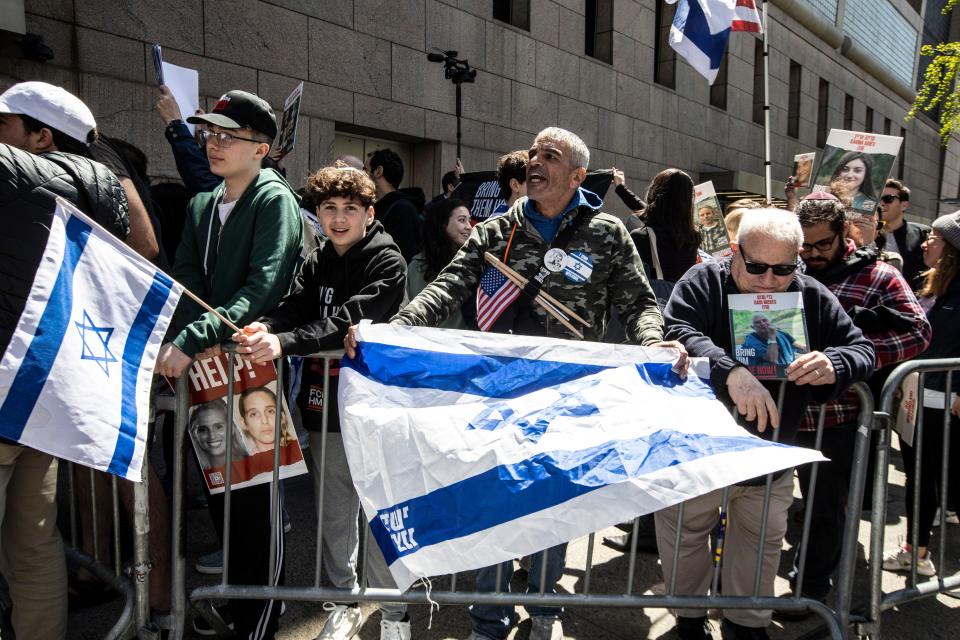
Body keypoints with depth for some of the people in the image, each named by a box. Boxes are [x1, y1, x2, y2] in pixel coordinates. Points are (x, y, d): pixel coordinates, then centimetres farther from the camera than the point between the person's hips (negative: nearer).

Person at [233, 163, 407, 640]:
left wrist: (284, 343, -31)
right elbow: (293, 305, -1)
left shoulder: (386, 261, -6)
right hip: (323, 404, 6)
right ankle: (345, 600, 34)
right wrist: (265, 327, -23)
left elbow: (350, 320, -20)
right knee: (333, 512, 15)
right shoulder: (317, 263, 15)